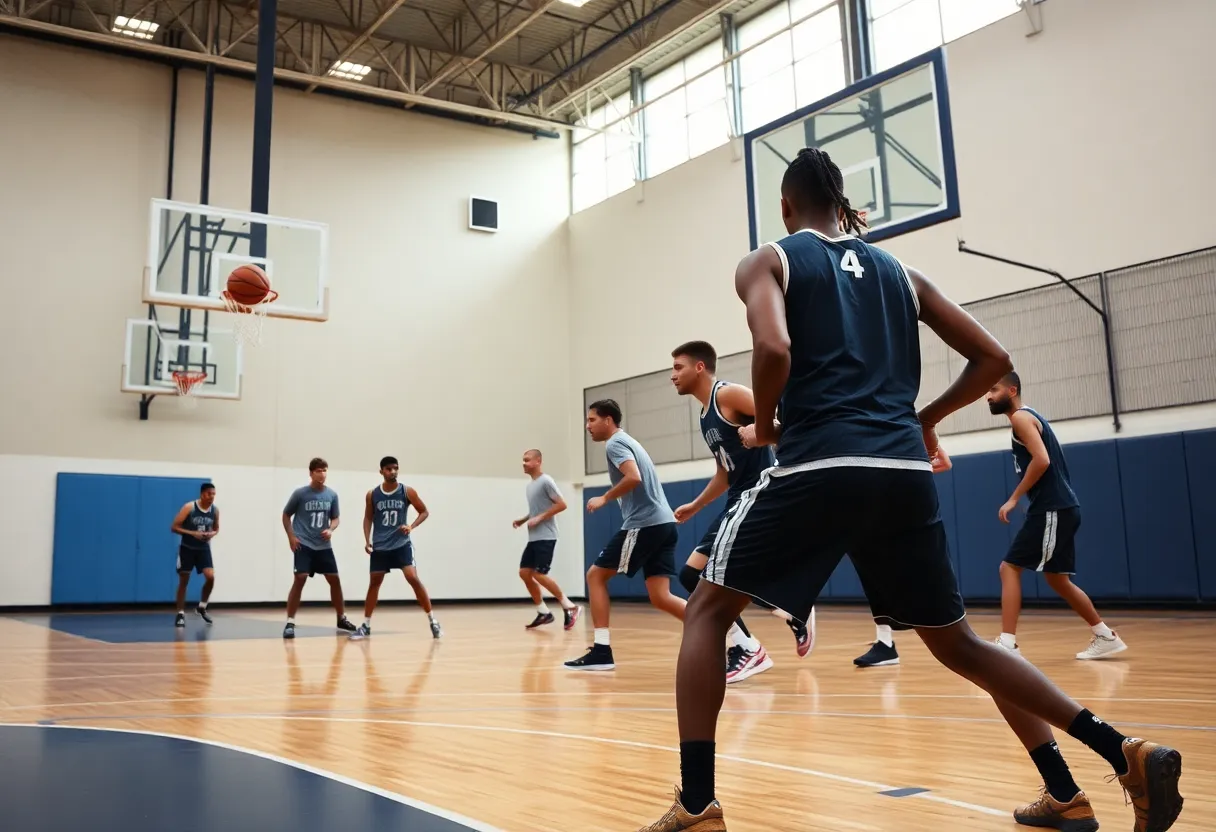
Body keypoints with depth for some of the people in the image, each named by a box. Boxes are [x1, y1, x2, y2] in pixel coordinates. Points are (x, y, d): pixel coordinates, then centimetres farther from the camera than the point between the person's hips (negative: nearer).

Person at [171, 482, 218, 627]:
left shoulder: (215, 510, -4)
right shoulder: (189, 507, -17)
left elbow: (216, 528, 12)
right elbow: (174, 527, -15)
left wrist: (212, 534, -11)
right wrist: (193, 533, -26)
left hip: (204, 548, 3)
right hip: (187, 548, -3)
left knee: (210, 577, -11)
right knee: (183, 581, 1)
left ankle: (201, 607, 11)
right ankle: (180, 614, 11)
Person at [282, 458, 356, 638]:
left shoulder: (332, 494, 2)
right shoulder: (300, 493, -7)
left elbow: (336, 518, 12)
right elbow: (286, 515, 4)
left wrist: (331, 530, -10)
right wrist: (291, 536, -7)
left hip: (324, 545, 4)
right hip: (303, 544, -4)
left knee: (334, 579, 6)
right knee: (300, 579, -16)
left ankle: (342, 619, 22)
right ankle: (290, 623, -9)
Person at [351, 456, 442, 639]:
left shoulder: (407, 492, -5)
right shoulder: (372, 495, -1)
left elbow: (424, 512, 3)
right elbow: (368, 518, 9)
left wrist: (411, 526, -14)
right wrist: (367, 540, -4)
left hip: (402, 543, -2)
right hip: (380, 546, 2)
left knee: (413, 578, -14)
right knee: (374, 583, 7)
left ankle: (433, 621, -7)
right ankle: (366, 625, 19)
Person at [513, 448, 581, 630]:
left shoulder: (546, 481, -11)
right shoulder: (529, 486, 16)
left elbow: (561, 505, -16)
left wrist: (539, 518, -19)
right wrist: (523, 520, 10)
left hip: (546, 537, -9)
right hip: (533, 538, 9)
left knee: (539, 575, -14)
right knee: (524, 572, 3)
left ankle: (570, 607, -2)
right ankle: (544, 613, 11)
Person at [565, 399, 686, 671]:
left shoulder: (615, 443, -5)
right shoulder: (628, 441, 25)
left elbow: (634, 478, -22)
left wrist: (604, 499, -10)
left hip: (643, 524, -9)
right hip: (663, 523, 9)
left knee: (595, 575, 4)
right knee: (660, 597, 2)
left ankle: (602, 651, 0)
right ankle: (725, 637, -10)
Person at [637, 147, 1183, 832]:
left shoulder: (769, 261, 10)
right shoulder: (899, 271, 22)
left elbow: (775, 349, -12)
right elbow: (994, 359, 18)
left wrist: (764, 427, 5)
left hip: (817, 466, -4)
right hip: (905, 473, 5)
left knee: (707, 611, 11)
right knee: (956, 642, 20)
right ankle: (1107, 767, 11)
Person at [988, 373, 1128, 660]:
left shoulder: (1020, 417, -9)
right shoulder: (1030, 418, 21)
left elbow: (1041, 460, -22)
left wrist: (1013, 499, -17)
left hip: (1052, 509, -10)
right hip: (1058, 508, 10)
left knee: (1009, 568, -11)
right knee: (1056, 577, 18)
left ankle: (1007, 644, -15)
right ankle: (1106, 637, 26)